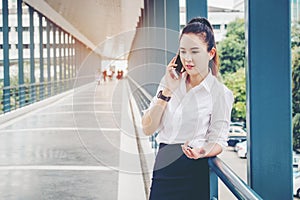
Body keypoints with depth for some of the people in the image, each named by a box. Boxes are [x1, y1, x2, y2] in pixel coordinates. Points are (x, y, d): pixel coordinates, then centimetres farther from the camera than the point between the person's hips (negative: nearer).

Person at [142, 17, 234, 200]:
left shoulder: (221, 93, -5)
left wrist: (202, 151, -26)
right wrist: (167, 91, -9)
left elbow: (218, 141, -4)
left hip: (194, 175, -3)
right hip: (163, 169, 3)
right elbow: (148, 129, -1)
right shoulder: (170, 82, 6)